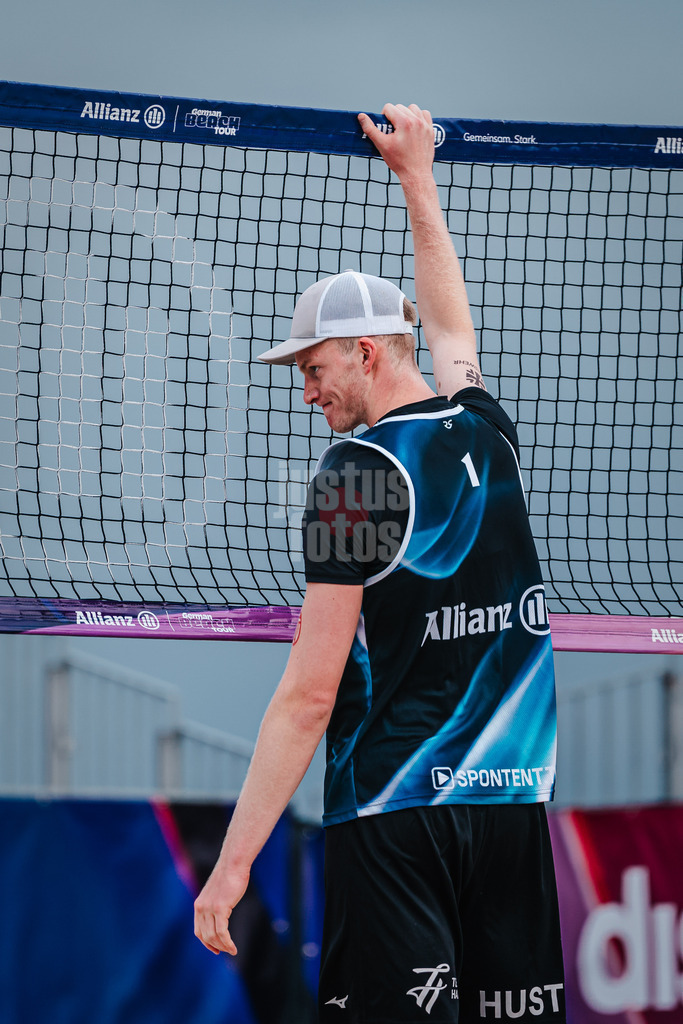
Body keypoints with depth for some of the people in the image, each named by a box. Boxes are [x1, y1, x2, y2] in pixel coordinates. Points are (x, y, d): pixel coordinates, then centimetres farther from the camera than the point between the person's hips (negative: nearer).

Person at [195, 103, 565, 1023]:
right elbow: (451, 326, 35)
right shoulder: (486, 431, 9)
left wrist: (233, 861, -9)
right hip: (514, 805, 6)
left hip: (395, 819, -6)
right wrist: (418, 177, 49)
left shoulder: (358, 473, -7)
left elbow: (308, 698, -11)